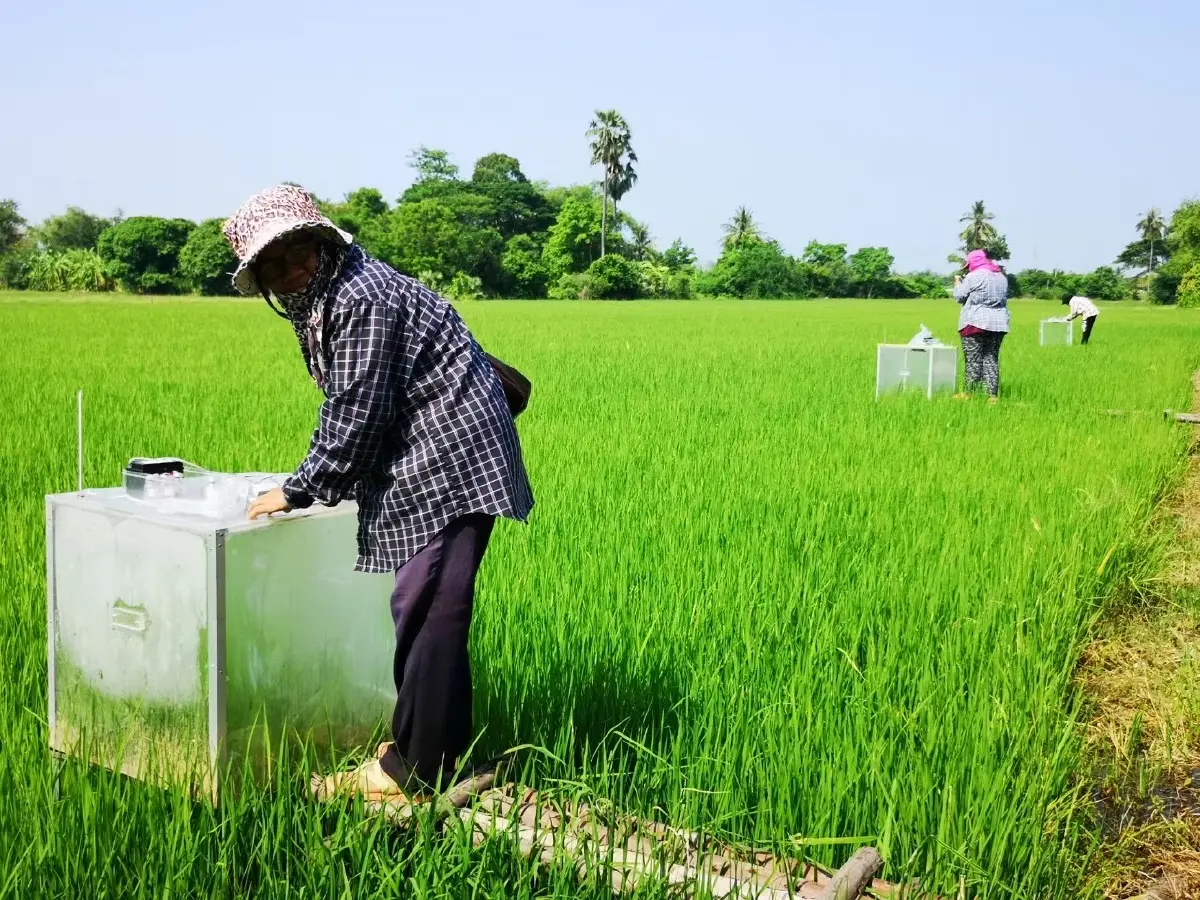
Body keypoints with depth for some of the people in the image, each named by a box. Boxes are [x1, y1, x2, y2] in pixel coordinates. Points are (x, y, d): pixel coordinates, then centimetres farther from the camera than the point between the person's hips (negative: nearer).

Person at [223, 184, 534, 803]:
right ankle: (443, 743, 26)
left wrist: (298, 491, -11)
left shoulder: (362, 296, -19)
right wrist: (315, 482, 11)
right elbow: (342, 408, 20)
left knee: (425, 609, -10)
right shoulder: (317, 304, 14)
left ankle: (410, 771, -2)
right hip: (427, 463, 11)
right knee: (430, 610, 15)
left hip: (452, 459, -11)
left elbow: (357, 413, -20)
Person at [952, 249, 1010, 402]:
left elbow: (960, 296, -1)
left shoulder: (973, 277, -7)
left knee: (973, 359, -1)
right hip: (998, 323, 6)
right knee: (992, 359, 8)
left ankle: (969, 393, 2)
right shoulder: (1002, 277, 14)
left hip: (976, 323, -6)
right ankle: (993, 395, 5)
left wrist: (958, 283, 18)